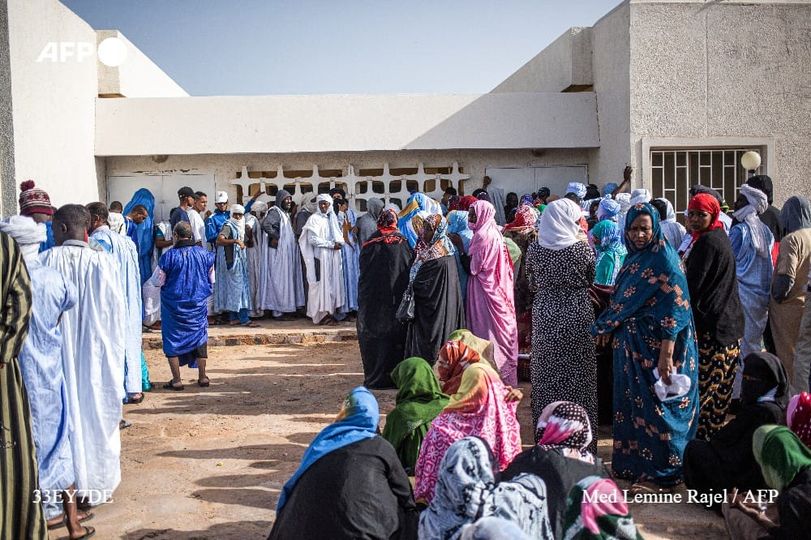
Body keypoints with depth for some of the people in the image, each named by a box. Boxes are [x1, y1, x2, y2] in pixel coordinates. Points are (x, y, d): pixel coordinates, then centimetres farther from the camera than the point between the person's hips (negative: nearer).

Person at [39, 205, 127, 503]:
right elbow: (118, 312, -3)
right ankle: (97, 484, 21)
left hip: (58, 352, 0)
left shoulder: (46, 261, -9)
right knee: (96, 411, 12)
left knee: (64, 413, 11)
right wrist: (116, 350, 8)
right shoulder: (104, 262, -8)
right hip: (98, 352, 1)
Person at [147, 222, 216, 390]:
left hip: (174, 305, -3)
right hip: (199, 305, 3)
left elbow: (157, 282, -6)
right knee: (199, 338, 15)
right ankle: (202, 376, 20)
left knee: (173, 340, 9)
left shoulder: (169, 256, -15)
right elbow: (211, 279, 7)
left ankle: (176, 380, 10)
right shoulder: (205, 254, -5)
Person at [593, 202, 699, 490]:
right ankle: (633, 461, 29)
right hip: (630, 343, 7)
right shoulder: (633, 258, 10)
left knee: (655, 405, 1)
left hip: (655, 345, -7)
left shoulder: (664, 259, -13)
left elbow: (675, 307, -19)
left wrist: (666, 353, -24)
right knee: (632, 402, 15)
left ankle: (659, 472, 14)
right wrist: (608, 327, 15)